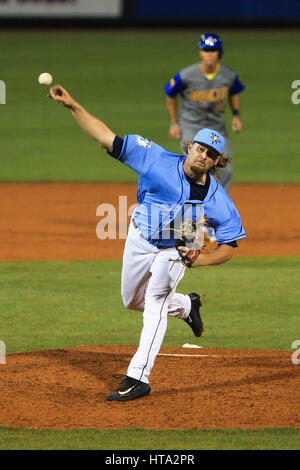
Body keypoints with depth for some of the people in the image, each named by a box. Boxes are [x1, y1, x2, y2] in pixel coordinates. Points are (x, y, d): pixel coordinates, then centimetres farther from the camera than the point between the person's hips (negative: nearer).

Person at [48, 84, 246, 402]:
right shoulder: (159, 161, -26)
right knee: (132, 301, 20)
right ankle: (187, 306, 49)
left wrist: (198, 260, -33)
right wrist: (73, 107, -38)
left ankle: (138, 376, -26)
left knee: (156, 297, -24)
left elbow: (229, 247, -15)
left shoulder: (218, 201, -24)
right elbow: (107, 138, -28)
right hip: (140, 240, 3)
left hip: (176, 250, -3)